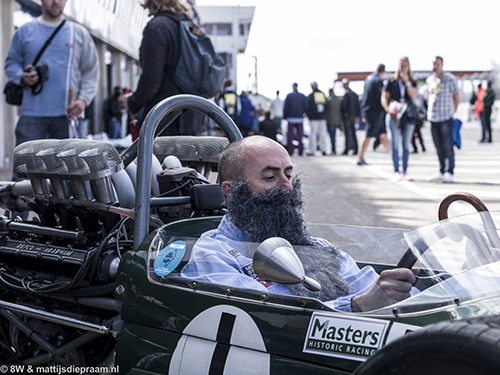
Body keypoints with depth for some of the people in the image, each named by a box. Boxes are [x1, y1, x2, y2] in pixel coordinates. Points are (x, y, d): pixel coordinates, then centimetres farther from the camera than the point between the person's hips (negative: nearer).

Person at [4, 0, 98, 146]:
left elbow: (91, 71, 10)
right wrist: (22, 77, -8)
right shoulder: (24, 31, 12)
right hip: (32, 113, 0)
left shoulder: (80, 33, 12)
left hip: (67, 115, 1)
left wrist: (83, 99, -4)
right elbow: (11, 63, 15)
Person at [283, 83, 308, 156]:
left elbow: (285, 108, -5)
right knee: (300, 135, 6)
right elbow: (306, 107, 1)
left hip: (291, 118, -2)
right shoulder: (303, 96, 2)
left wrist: (285, 116, 5)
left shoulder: (289, 96, -4)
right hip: (300, 118, 2)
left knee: (290, 134, 3)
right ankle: (301, 151, 4)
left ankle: (290, 150, 1)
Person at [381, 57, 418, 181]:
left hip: (409, 117, 2)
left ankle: (404, 171, 11)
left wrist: (407, 81, -9)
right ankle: (397, 171, 3)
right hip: (394, 116, -2)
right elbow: (384, 97, 3)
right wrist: (388, 109, -13)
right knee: (395, 145, -2)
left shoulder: (412, 82, 9)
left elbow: (414, 95, -6)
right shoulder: (392, 82, 4)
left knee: (406, 145, 5)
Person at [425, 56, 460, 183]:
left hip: (446, 118, -5)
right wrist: (430, 112, 13)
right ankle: (442, 172, 15)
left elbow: (457, 97, 2)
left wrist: (452, 112, 5)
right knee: (439, 147, 8)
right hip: (433, 118, 5)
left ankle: (449, 173, -2)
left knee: (448, 146, -6)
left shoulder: (450, 78, -3)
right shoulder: (429, 80, 11)